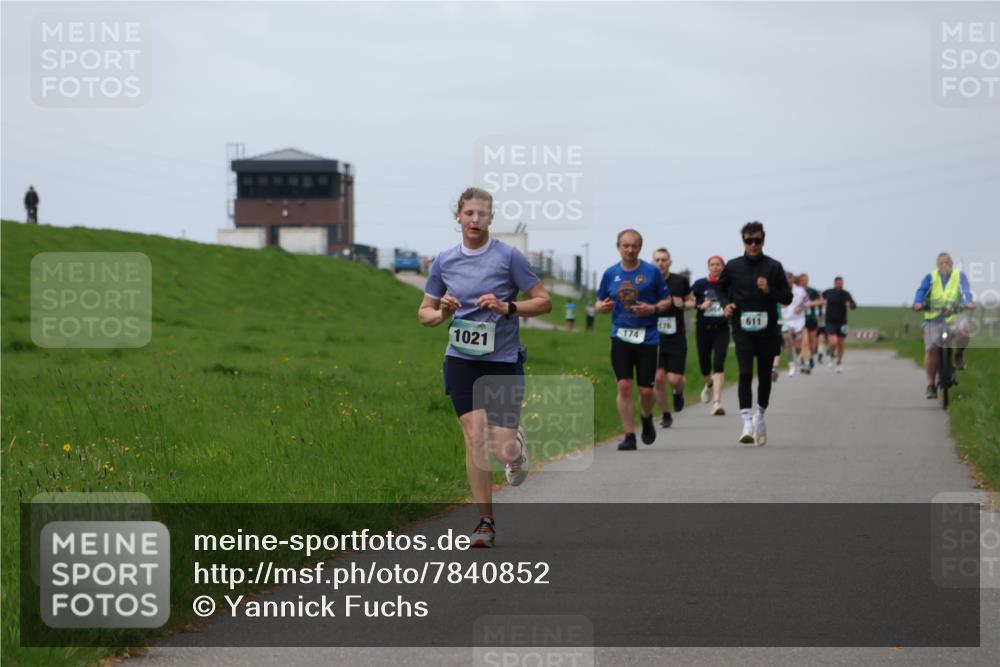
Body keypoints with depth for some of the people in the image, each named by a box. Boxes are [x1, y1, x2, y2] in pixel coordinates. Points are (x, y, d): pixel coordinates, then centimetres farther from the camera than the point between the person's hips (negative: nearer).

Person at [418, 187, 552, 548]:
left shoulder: (509, 257, -5)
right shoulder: (444, 261, 6)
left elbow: (543, 301, -2)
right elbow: (425, 312, 14)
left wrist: (507, 307, -18)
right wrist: (442, 313, -9)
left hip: (503, 360, -2)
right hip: (462, 359, 2)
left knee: (503, 449, -7)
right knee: (474, 436, -10)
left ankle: (517, 447, 34)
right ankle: (485, 522, 0)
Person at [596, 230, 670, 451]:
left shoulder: (652, 272, 0)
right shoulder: (610, 273, 7)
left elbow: (666, 300, 6)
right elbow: (600, 302, 16)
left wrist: (653, 309, -14)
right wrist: (602, 307, -8)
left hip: (647, 337, -1)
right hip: (620, 336, 1)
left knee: (646, 390, -2)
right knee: (624, 386, -7)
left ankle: (647, 418, 32)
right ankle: (629, 436, -1)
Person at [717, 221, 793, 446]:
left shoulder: (773, 267, 1)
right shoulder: (733, 266, 3)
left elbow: (787, 297, 4)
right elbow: (720, 287, 20)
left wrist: (770, 291, -14)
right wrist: (725, 304, 0)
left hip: (767, 329, 1)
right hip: (742, 330, -1)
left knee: (764, 375, 10)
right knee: (745, 373, -14)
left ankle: (760, 415, 31)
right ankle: (747, 421, -18)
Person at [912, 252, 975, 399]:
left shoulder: (960, 276, 9)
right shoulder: (931, 278, 9)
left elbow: (965, 291, -8)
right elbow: (922, 290, -7)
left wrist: (968, 302, -30)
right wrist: (918, 303, -29)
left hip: (954, 316, 0)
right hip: (934, 318, 0)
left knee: (963, 329, -33)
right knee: (931, 350, -13)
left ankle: (959, 356, -2)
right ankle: (930, 385, 0)